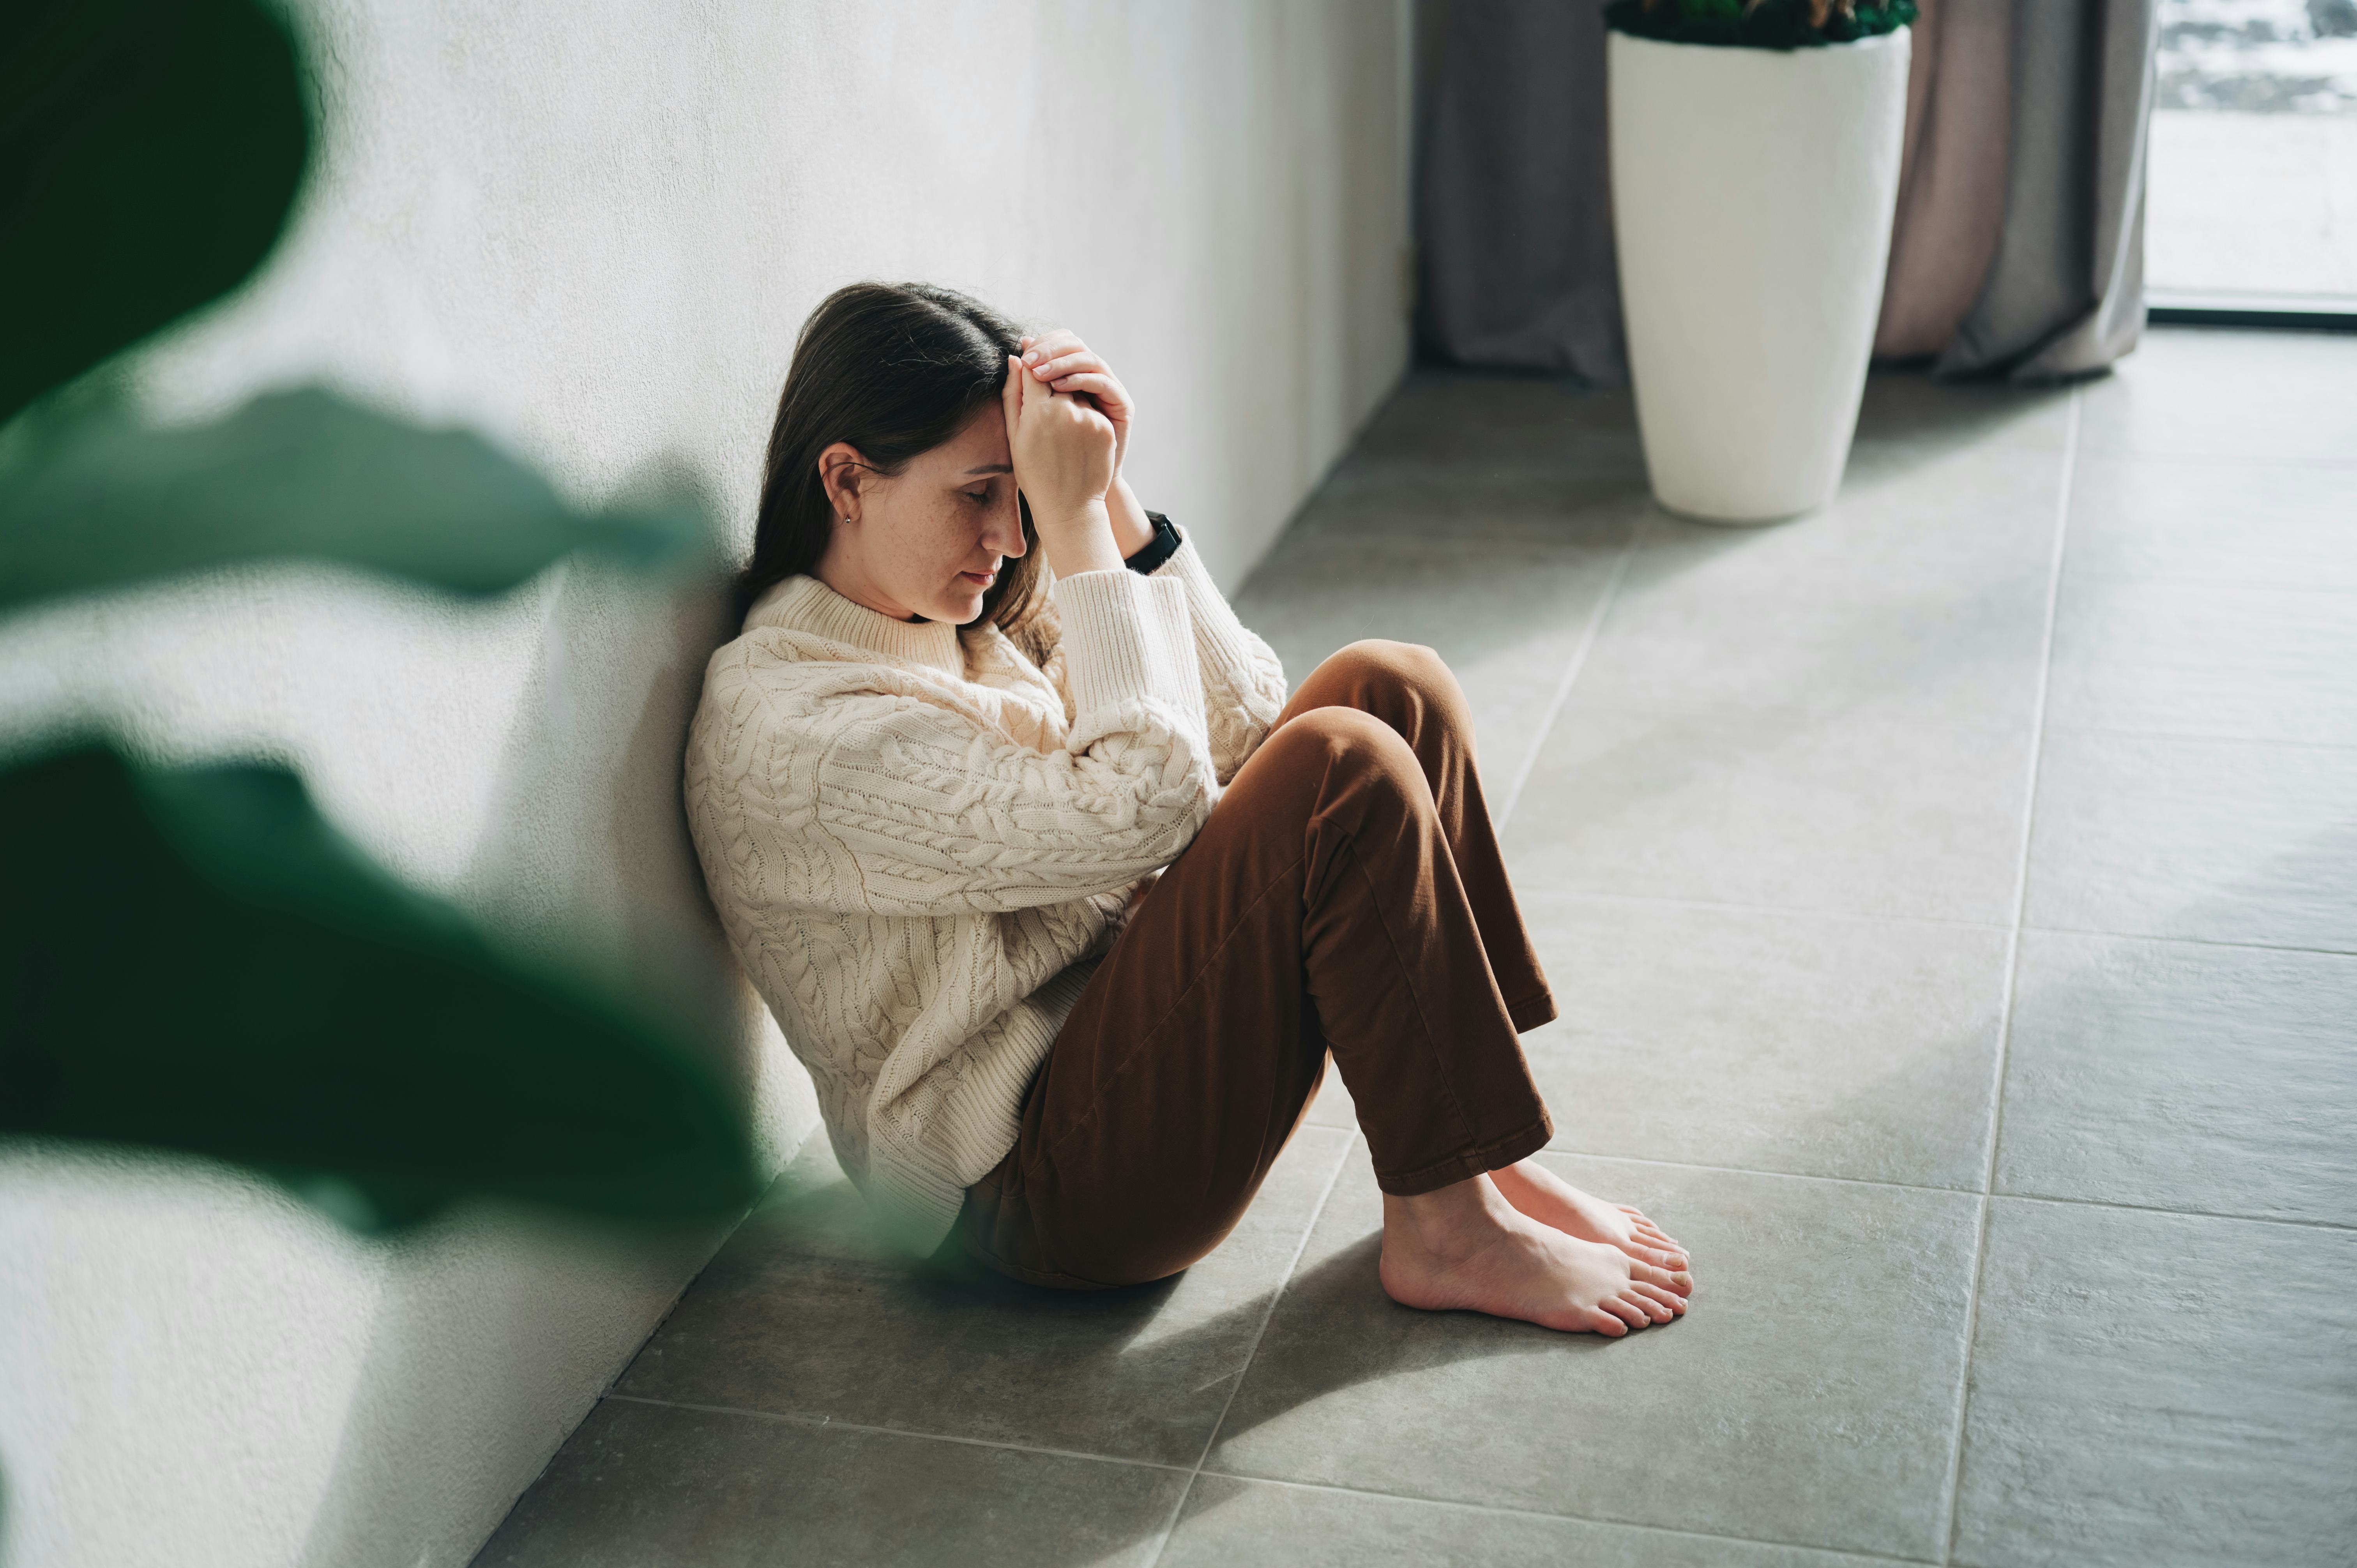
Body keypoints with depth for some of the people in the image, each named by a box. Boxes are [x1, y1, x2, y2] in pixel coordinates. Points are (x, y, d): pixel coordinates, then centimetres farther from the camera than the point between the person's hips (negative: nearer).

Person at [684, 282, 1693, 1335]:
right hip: (1040, 1189, -9)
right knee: (1341, 767, -24)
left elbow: (1241, 719, 4)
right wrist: (1073, 518, -21)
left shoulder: (963, 623, 10)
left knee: (1390, 688, -3)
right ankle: (1443, 1236, -13)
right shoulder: (788, 729, -20)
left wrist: (1104, 496, -5)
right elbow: (1143, 803, -26)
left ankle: (1472, 1158, -4)